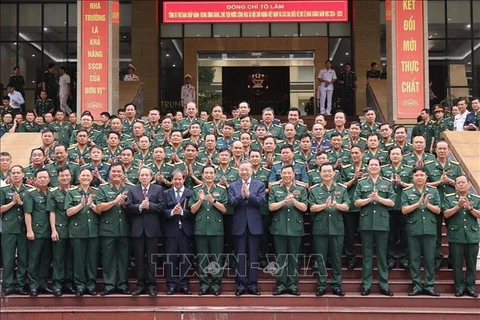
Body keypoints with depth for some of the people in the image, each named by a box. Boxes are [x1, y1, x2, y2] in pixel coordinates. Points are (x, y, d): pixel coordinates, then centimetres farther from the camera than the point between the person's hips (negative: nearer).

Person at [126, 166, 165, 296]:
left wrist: (149, 205, -16)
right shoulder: (132, 190, 10)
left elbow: (161, 206, -5)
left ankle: (151, 286, 8)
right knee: (139, 259, 6)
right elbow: (128, 207, -2)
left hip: (152, 228, -1)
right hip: (137, 229, 2)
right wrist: (140, 207, -17)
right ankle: (140, 285, 12)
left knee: (151, 259, 2)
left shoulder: (158, 189, 7)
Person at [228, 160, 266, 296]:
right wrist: (241, 195, -22)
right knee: (240, 256, 4)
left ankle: (252, 285, 9)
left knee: (253, 256, 3)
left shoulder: (259, 185, 6)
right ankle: (240, 285, 10)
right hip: (239, 225, 1)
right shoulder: (233, 186, 9)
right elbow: (231, 202, -5)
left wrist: (249, 194, -20)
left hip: (254, 225, -1)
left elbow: (262, 201, -8)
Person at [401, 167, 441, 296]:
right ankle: (416, 286, 10)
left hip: (430, 229, 1)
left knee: (430, 259, 4)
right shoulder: (406, 192, 4)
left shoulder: (433, 191, 8)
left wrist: (428, 204, -14)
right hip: (413, 230, -1)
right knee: (414, 259, 3)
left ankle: (429, 286, 11)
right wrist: (418, 203, -16)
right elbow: (404, 210, -5)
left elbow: (438, 210, 3)